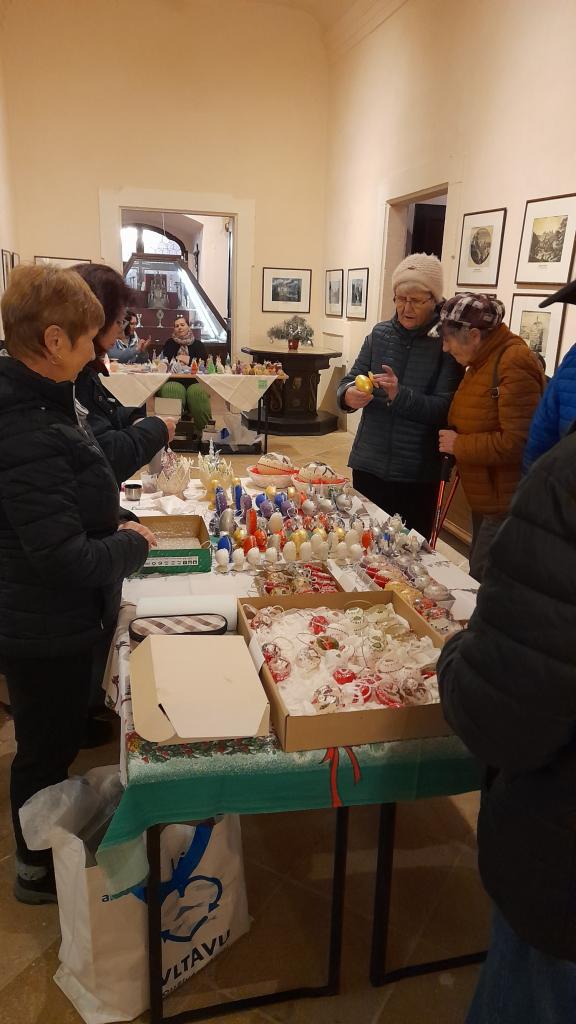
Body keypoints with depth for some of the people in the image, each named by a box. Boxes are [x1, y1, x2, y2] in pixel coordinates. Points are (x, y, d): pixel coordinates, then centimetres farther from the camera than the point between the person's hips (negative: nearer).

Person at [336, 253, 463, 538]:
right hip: (369, 463, 3)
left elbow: (444, 408, -13)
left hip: (417, 472, -3)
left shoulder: (445, 342, -7)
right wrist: (348, 396, -18)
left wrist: (400, 395, -28)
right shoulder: (380, 333, 4)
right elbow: (350, 380, 6)